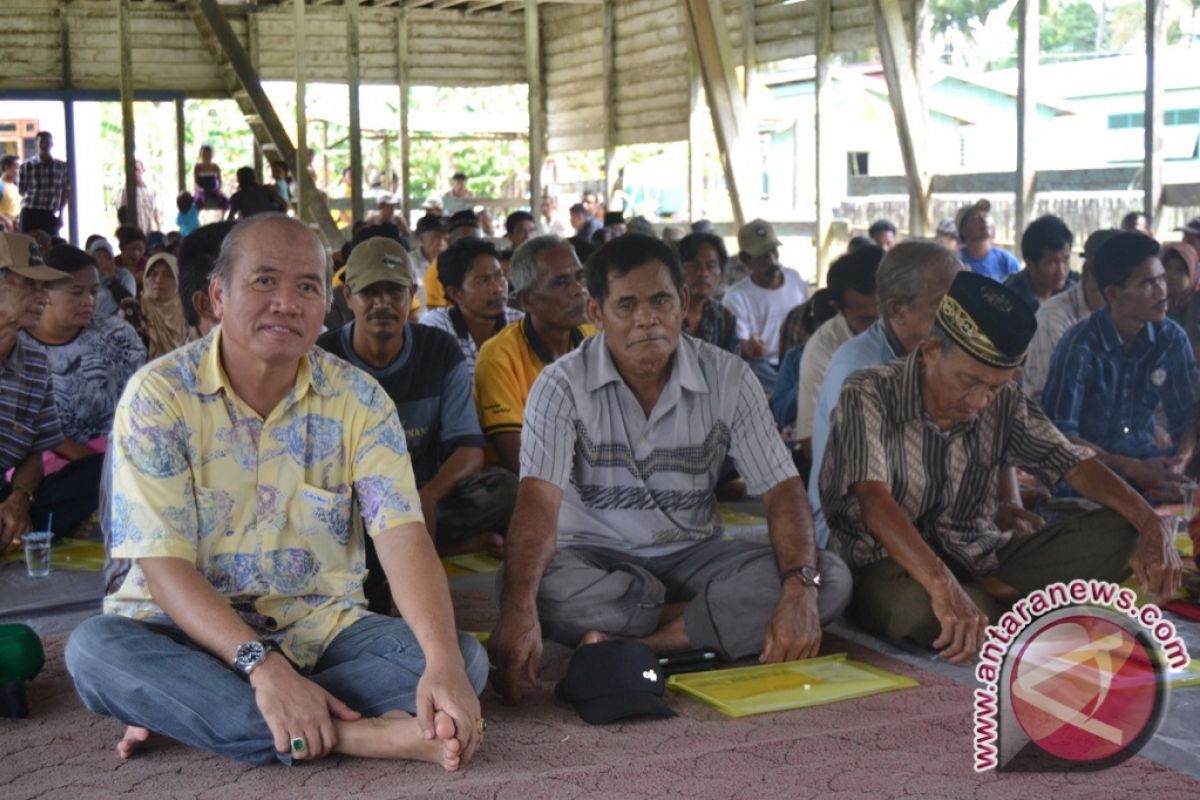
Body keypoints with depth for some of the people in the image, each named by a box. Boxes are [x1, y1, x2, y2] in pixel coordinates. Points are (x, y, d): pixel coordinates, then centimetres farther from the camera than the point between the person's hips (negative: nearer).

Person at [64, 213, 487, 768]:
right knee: (95, 649, -32)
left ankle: (179, 714, -21)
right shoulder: (158, 395, -9)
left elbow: (402, 536, -13)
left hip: (321, 630, 3)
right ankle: (357, 734, -34)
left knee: (466, 657, -21)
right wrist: (261, 665, -32)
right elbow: (163, 564, -16)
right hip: (191, 632, -2)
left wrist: (443, 661, -32)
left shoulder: (357, 399, -2)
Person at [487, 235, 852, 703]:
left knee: (831, 580, -21)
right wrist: (517, 610, -42)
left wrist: (800, 587, -27)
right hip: (596, 557, -2)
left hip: (693, 556, 3)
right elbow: (540, 500, -25)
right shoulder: (563, 385, -12)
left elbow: (781, 489, -8)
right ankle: (726, 619, -16)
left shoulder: (728, 378, -5)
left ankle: (630, 645, -26)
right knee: (546, 589, -37)